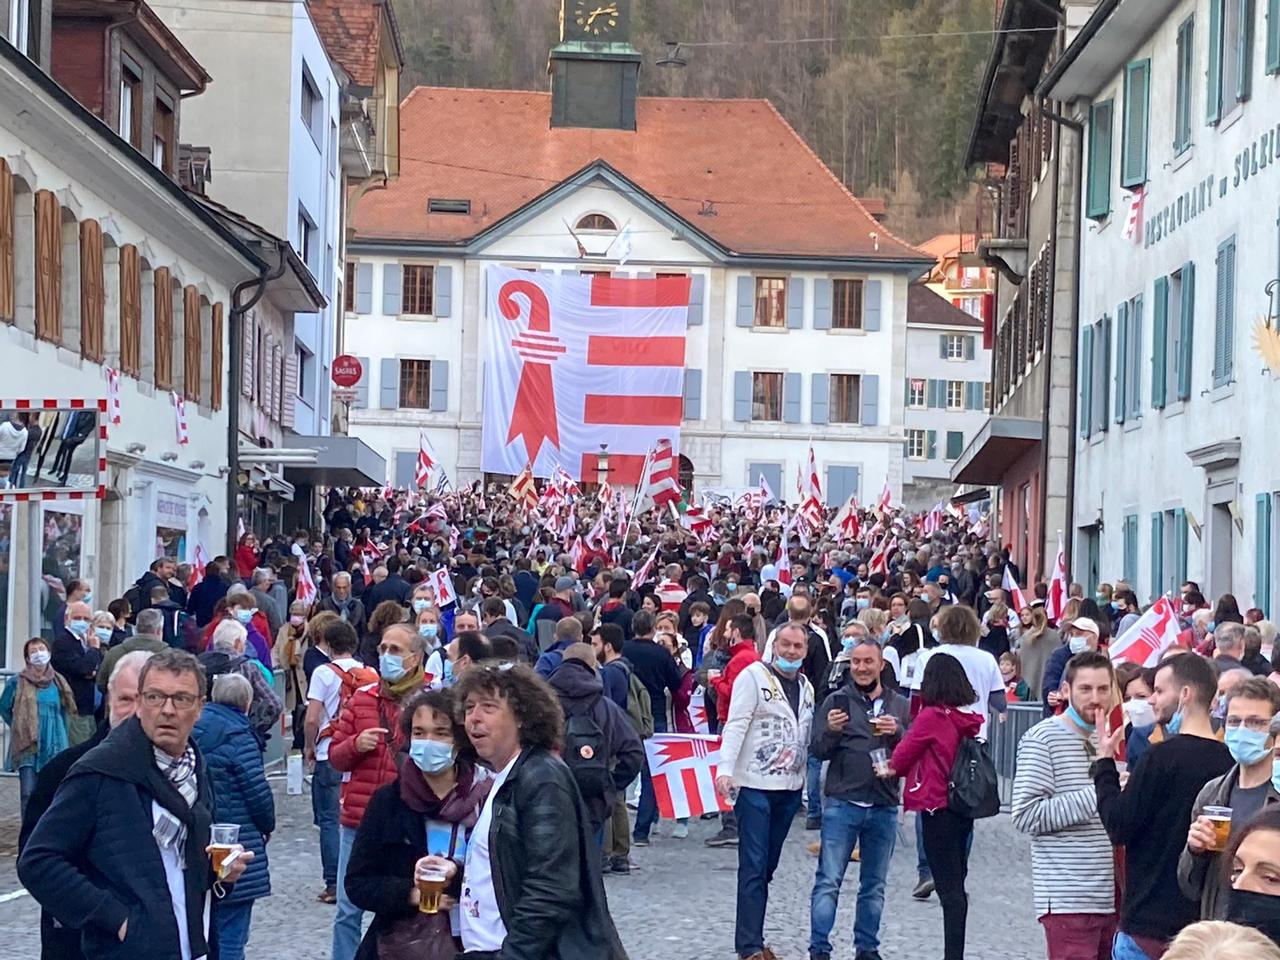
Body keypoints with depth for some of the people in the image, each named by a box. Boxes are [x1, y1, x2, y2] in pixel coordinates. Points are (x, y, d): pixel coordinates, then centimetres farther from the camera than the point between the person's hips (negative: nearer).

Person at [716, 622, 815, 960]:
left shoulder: (806, 687, 13)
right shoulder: (754, 676, -7)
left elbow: (808, 737, 16)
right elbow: (736, 725, -14)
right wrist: (726, 768, -24)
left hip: (790, 788, 6)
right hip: (755, 786, -6)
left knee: (767, 868, 11)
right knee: (753, 867, -6)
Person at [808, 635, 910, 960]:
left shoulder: (900, 706, 9)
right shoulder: (837, 701, 3)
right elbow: (817, 750, 0)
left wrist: (897, 733, -13)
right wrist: (831, 731, -19)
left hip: (884, 808, 3)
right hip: (842, 803, -3)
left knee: (874, 886, 11)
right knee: (828, 882, -5)